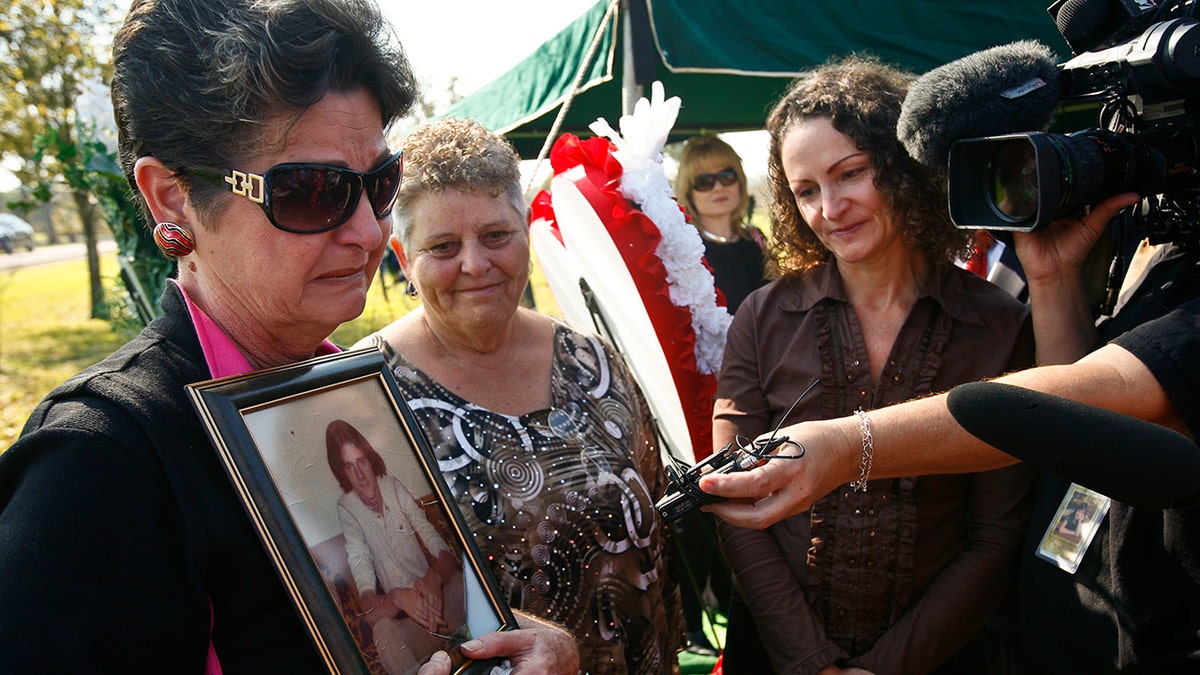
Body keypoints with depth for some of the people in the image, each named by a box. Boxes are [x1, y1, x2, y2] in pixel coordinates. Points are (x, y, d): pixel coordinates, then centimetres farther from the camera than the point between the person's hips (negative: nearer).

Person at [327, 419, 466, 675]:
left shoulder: (394, 487, -2)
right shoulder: (346, 510, -7)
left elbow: (444, 552, -4)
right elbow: (368, 602, -13)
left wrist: (434, 578, -27)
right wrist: (398, 598, -36)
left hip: (435, 593, 2)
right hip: (399, 613, -2)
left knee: (460, 583, -29)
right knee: (383, 630, -34)